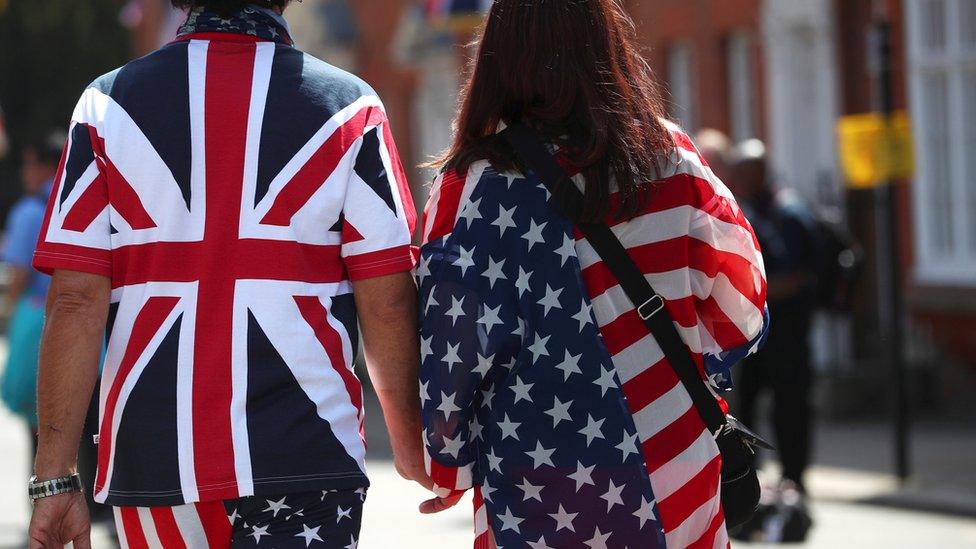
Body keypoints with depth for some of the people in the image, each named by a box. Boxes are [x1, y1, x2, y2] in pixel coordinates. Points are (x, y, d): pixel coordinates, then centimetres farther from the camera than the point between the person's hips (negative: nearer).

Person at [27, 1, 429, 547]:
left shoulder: (109, 102, 3)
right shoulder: (348, 105, 0)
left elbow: (75, 302, -3)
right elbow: (388, 300, -1)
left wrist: (55, 480, -1)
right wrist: (410, 439, 15)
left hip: (151, 458, 2)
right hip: (306, 455, -2)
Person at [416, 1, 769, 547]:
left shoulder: (477, 182, -8)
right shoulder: (671, 159, -1)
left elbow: (452, 344, -8)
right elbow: (739, 301, 3)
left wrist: (445, 466, 4)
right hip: (674, 479, 2)